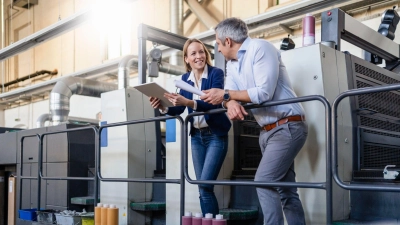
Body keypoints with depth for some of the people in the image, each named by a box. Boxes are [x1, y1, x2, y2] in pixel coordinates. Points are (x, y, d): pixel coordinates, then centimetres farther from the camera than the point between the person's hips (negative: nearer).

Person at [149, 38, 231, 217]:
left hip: (216, 135, -6)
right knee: (202, 188, 8)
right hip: (196, 137, 6)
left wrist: (188, 103, -39)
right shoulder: (185, 78, 6)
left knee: (205, 186, -12)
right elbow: (178, 109, 5)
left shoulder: (216, 73, -11)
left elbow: (214, 103, -25)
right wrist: (163, 107, -16)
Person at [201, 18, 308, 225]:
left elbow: (264, 92, -22)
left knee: (264, 181, -15)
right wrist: (231, 103, -23)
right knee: (286, 190, 10)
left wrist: (225, 94, -16)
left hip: (287, 127, -9)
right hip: (267, 130, 9)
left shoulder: (260, 48, -13)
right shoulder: (231, 64, 12)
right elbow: (229, 95, 1)